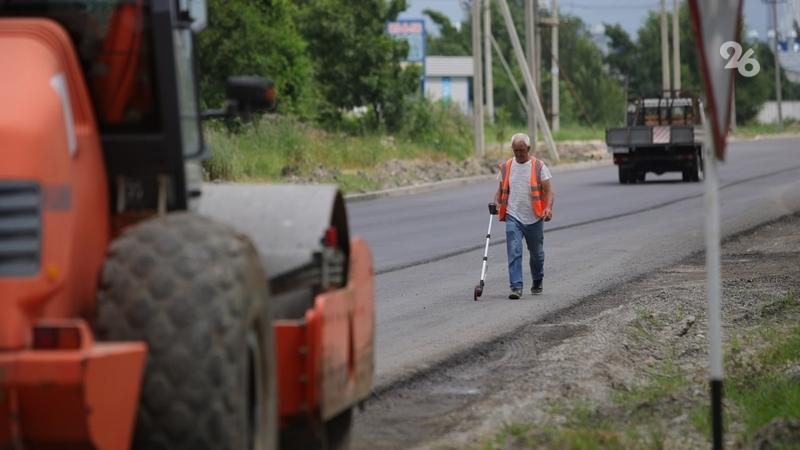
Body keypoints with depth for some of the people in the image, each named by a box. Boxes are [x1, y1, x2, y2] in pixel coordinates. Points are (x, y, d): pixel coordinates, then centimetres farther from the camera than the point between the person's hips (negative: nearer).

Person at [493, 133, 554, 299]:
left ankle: (538, 282, 36)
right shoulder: (505, 167, 6)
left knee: (536, 253, 14)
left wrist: (548, 208, -23)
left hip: (534, 218, -1)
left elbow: (548, 190, -6)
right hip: (513, 217, 1)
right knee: (514, 252, -13)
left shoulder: (539, 166, -2)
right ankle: (516, 287, -15)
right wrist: (496, 203, -6)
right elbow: (501, 190, 14)